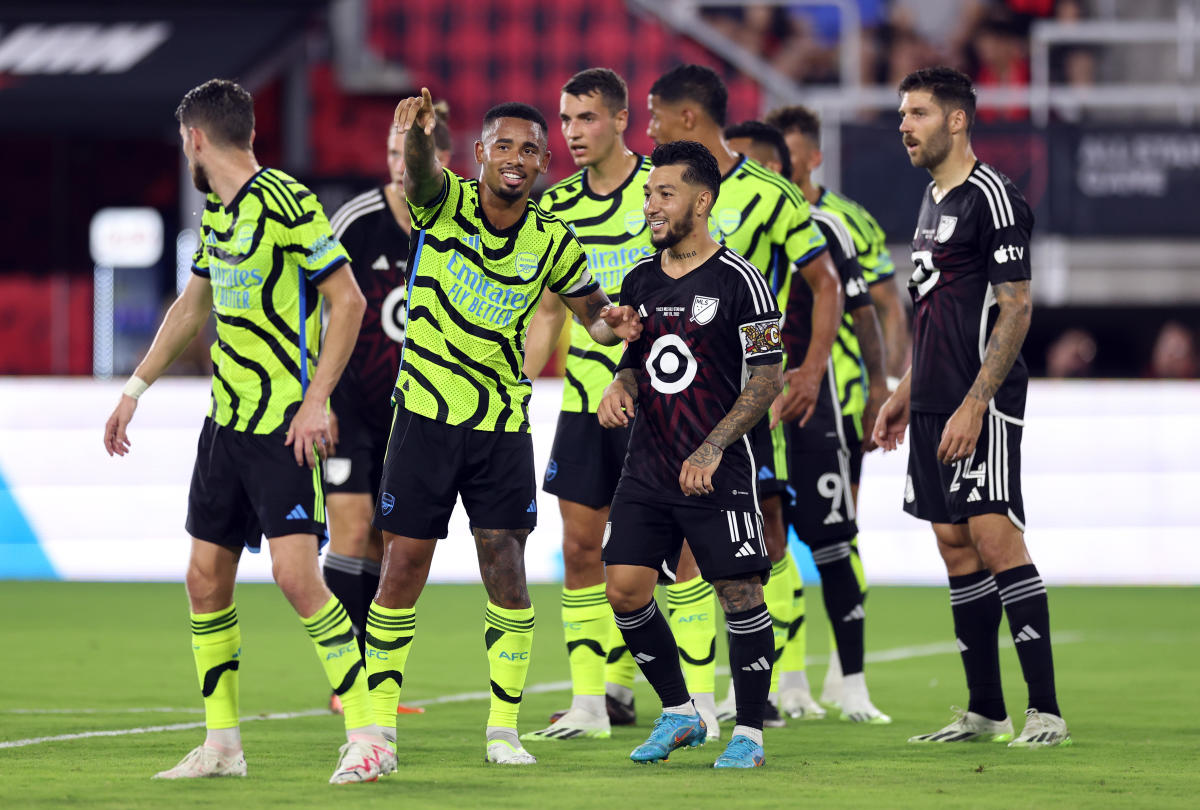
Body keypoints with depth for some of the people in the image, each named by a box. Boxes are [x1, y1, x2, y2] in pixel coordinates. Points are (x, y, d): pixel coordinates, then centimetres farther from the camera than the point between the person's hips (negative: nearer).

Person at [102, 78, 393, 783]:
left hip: (283, 426, -9)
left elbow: (349, 300, -15)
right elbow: (192, 305, 27)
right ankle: (222, 745, 16)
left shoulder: (285, 202, -14)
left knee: (296, 572, -16)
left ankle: (368, 736, -11)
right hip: (225, 421, 9)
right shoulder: (216, 213, 13)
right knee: (206, 578, 7)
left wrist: (315, 401, -19)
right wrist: (137, 388, 27)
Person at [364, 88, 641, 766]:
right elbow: (420, 171, -29)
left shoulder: (552, 240, 0)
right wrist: (417, 134, -53)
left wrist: (611, 324, -14)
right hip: (427, 413, -1)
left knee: (506, 571, -4)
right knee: (404, 565, -1)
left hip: (504, 424, 1)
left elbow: (593, 309, 12)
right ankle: (378, 725, 10)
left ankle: (505, 729, 8)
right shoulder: (446, 204, -7)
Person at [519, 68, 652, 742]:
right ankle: (589, 702, 2)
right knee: (580, 544, 0)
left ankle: (618, 686, 8)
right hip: (585, 398, 5)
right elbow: (548, 312, 14)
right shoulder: (558, 205, 9)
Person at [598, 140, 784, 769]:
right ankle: (679, 714, 15)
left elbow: (769, 378, -8)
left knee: (739, 593, -6)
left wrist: (712, 448, -15)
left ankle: (748, 733, 6)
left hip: (718, 472, -6)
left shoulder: (737, 281, -8)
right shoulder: (640, 281, 10)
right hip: (647, 468, 6)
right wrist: (620, 386, -1)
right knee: (624, 589, -2)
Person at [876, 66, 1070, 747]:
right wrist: (906, 394, 22)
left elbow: (1016, 308, -16)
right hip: (936, 404, 9)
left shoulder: (991, 196, -11)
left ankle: (1046, 710, -14)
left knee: (995, 536, -14)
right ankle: (985, 711, 13)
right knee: (956, 546, 8)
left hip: (983, 405, -9)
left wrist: (974, 404, -21)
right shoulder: (934, 200, 17)